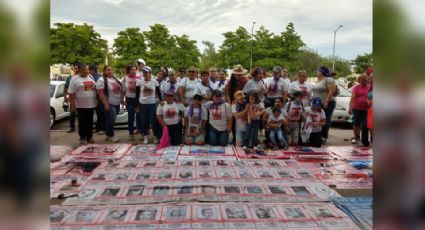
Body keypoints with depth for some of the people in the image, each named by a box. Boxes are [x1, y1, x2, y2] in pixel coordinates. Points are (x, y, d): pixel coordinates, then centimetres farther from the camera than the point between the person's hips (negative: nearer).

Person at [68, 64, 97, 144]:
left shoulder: (91, 77, 10)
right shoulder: (75, 79, -6)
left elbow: (95, 88, 20)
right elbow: (71, 93, -8)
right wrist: (73, 104, -12)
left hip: (91, 104, 5)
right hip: (81, 105, -4)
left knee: (90, 122, 11)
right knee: (82, 122, 4)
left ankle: (89, 137, 20)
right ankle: (82, 138, 13)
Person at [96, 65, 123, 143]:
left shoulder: (116, 79, 14)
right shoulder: (102, 80, -9)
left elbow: (120, 89, 20)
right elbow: (100, 93, -16)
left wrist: (122, 99, 13)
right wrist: (105, 103, -21)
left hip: (117, 103, 7)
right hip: (109, 104, -7)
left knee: (111, 120, 12)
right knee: (111, 120, -9)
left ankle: (109, 135, 22)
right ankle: (111, 135, 5)